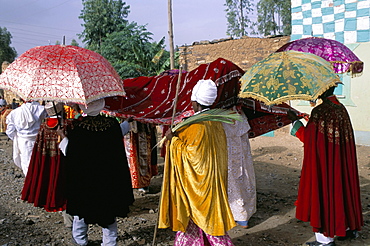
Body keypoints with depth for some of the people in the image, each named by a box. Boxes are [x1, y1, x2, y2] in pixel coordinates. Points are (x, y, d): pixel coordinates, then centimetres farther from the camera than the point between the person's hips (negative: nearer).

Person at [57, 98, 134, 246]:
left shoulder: (77, 127, -20)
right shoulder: (113, 124, -13)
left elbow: (69, 151, -9)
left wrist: (63, 136, 8)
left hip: (84, 178, -1)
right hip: (109, 178, 1)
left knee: (82, 206, 20)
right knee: (109, 208, 15)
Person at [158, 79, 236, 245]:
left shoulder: (197, 125, -23)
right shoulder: (215, 122, 3)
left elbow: (189, 153, -23)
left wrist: (174, 139, -12)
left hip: (199, 180, -8)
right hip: (213, 177, 9)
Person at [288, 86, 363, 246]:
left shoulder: (320, 111, -21)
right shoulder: (341, 108, 4)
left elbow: (308, 138, -17)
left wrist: (295, 121, -5)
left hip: (323, 162, -8)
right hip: (341, 161, 8)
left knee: (323, 190, 3)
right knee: (340, 187, 21)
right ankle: (349, 227, 37)